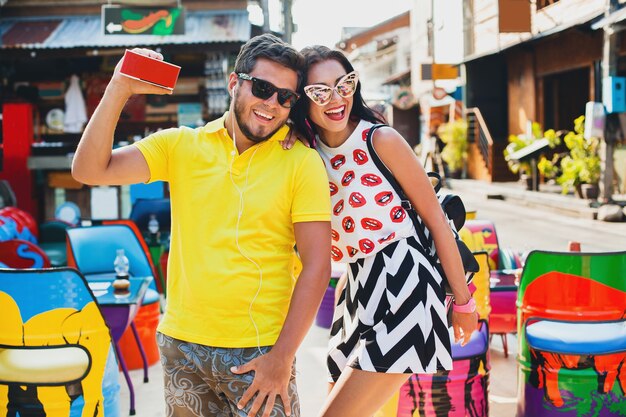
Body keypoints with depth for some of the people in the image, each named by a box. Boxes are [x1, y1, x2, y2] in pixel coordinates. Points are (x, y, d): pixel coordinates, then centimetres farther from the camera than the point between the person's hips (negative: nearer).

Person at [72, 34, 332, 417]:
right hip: (182, 345, 3)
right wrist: (119, 90, -12)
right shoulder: (181, 146, 3)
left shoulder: (302, 162, -5)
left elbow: (316, 267, -8)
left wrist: (281, 359, -13)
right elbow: (89, 170, -2)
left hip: (258, 354, -2)